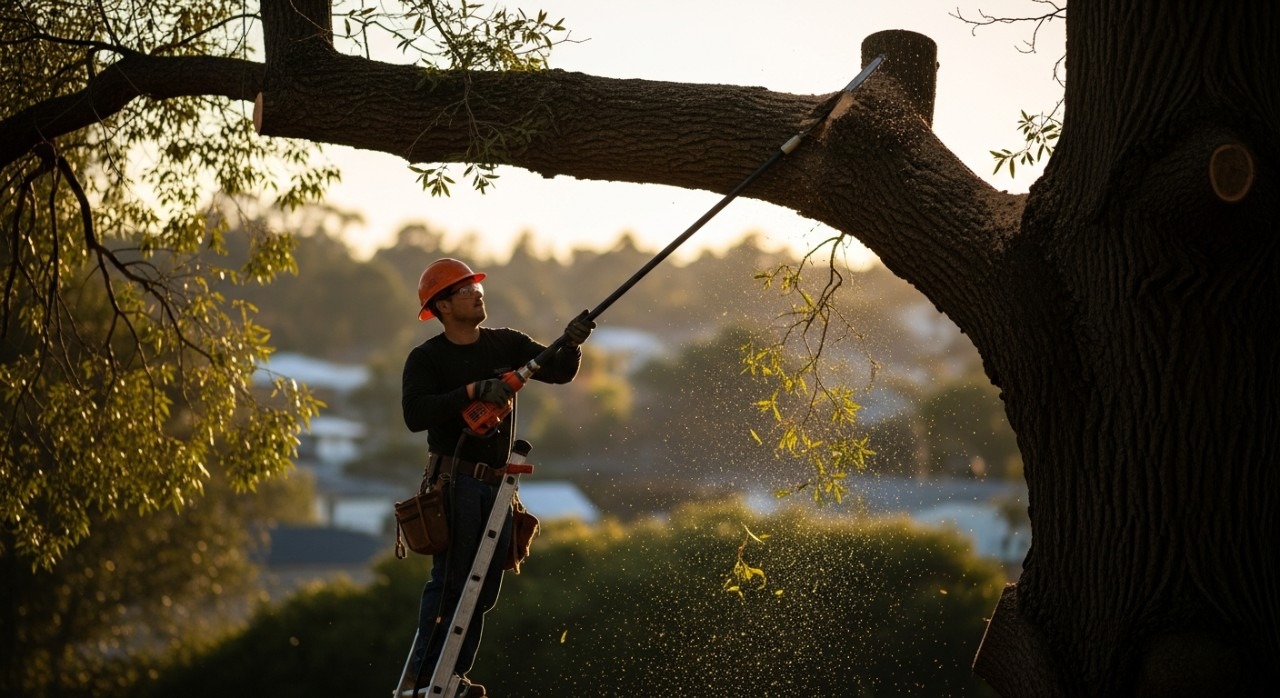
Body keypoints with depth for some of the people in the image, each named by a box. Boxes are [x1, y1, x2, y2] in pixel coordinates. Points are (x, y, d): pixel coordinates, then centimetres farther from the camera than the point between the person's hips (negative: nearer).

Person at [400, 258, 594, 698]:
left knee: (485, 586, 8)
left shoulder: (505, 345, 8)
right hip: (456, 479, -6)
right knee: (450, 580, -11)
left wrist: (571, 346, -18)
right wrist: (473, 392, -28)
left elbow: (559, 372, 3)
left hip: (496, 483, 6)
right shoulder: (426, 359, -6)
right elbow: (415, 414, -21)